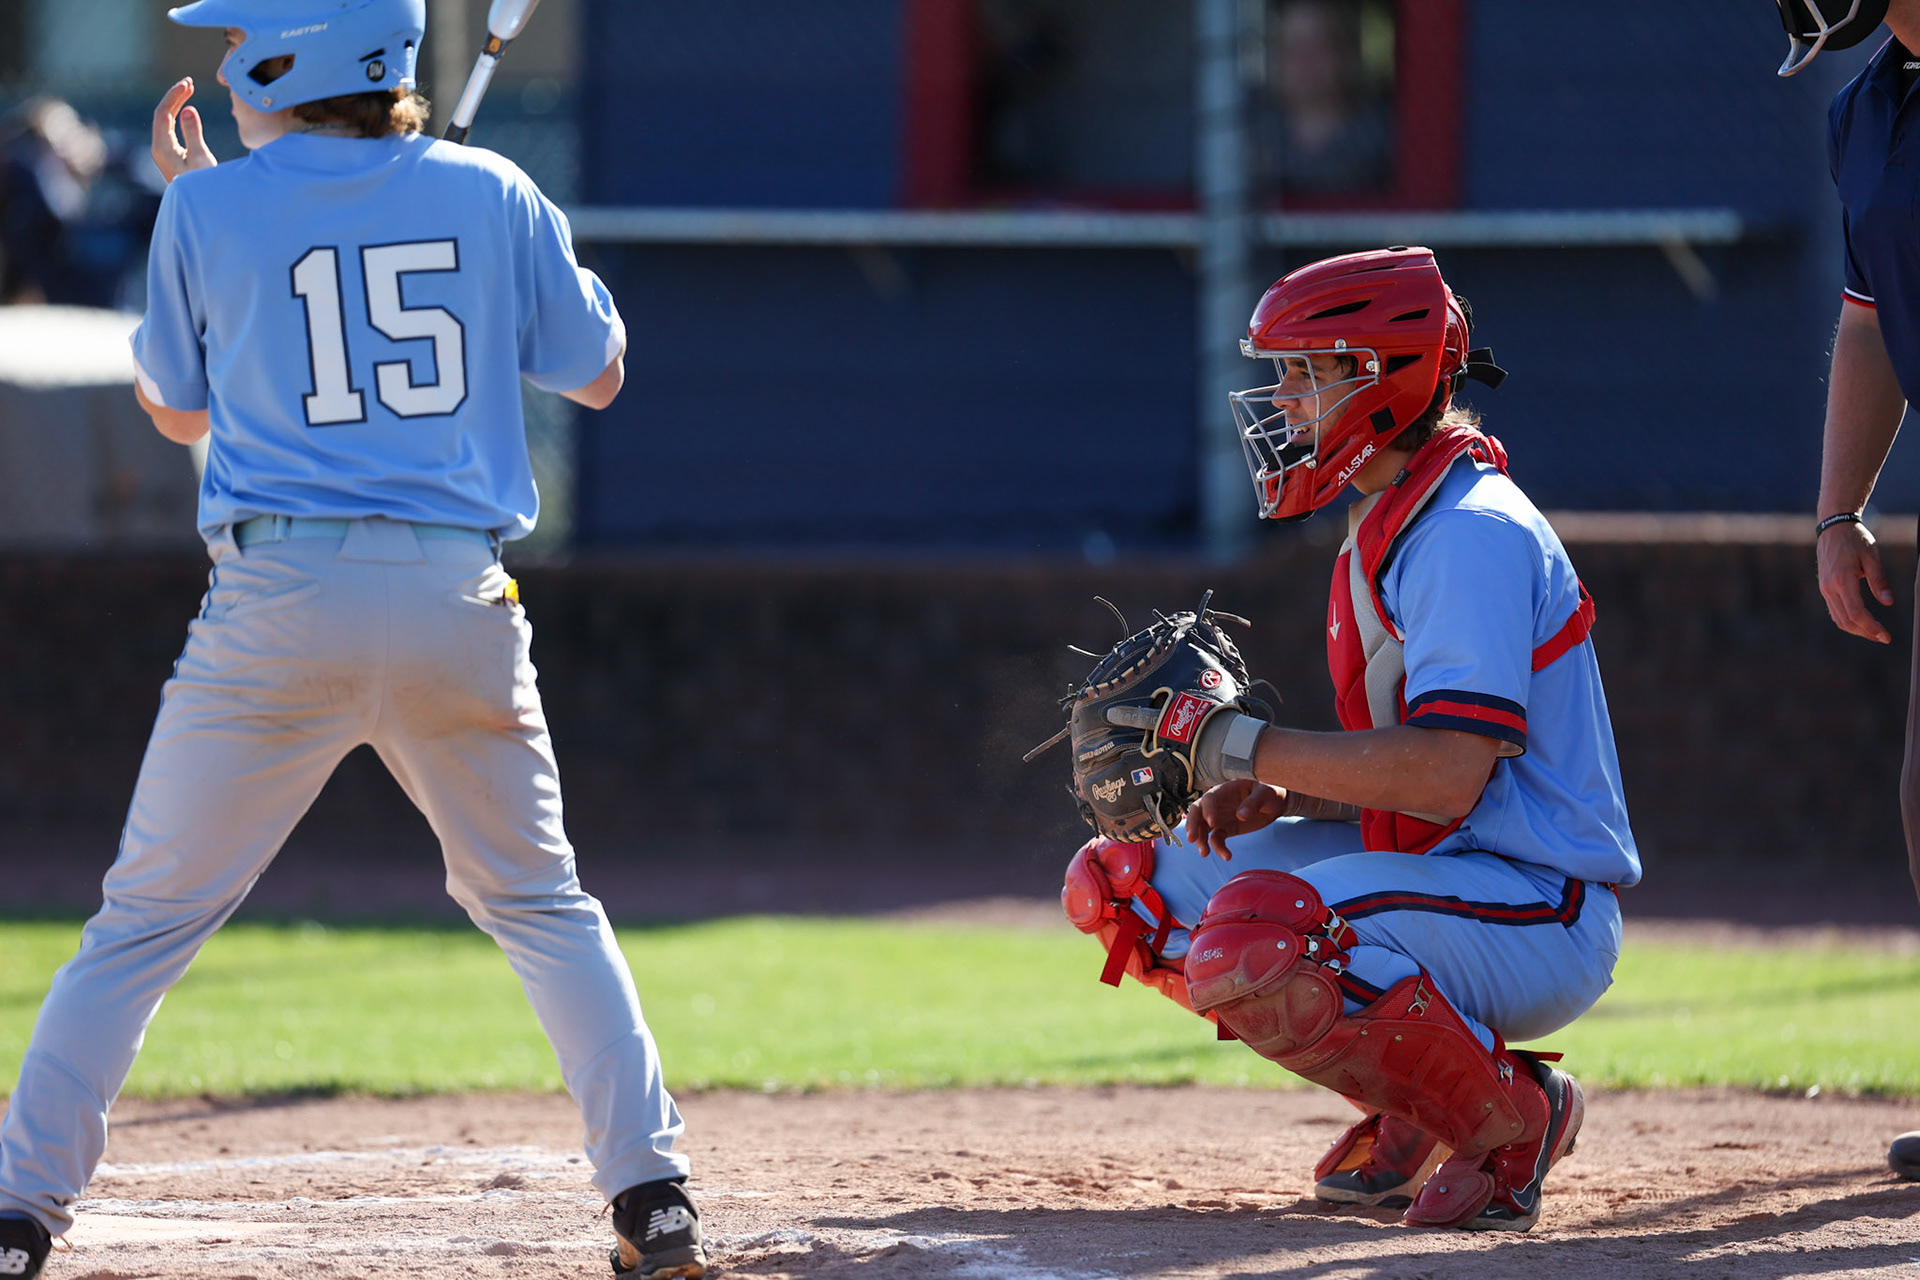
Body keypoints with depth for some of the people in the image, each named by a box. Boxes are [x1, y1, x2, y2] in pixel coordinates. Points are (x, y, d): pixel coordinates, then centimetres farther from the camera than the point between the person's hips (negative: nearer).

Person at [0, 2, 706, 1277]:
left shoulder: (211, 209, 0)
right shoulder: (489, 192, 5)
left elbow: (178, 408, 15)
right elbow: (597, 373, 16)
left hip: (277, 602, -2)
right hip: (459, 598, 2)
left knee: (145, 921, 5)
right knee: (539, 902, 18)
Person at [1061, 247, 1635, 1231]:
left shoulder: (1472, 532, -18)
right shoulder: (1390, 528, 14)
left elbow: (1446, 775, -28)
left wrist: (1244, 748, -22)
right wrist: (1278, 796, 0)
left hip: (1539, 910, -10)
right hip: (1440, 876, 10)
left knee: (1256, 939, -34)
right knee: (1120, 884, 10)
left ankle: (1511, 1118, -12)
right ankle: (1411, 1109, 9)